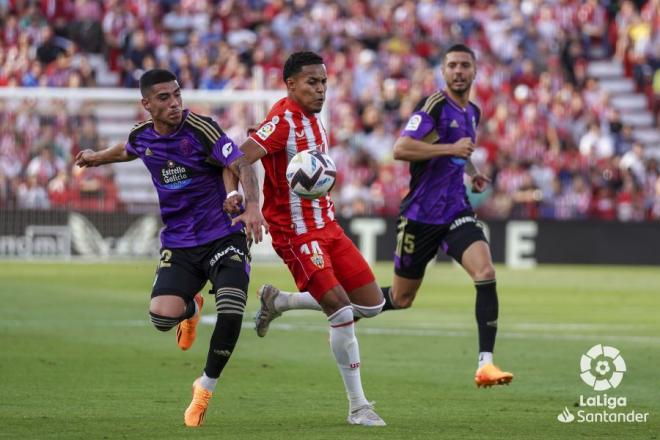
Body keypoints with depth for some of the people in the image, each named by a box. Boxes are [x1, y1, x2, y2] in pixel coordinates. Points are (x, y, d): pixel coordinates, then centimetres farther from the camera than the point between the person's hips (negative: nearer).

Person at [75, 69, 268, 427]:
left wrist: (252, 205, -39)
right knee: (162, 315, -19)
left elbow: (241, 165, -22)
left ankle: (206, 387, 1)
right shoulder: (142, 137, 2)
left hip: (224, 235, -4)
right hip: (178, 243, 4)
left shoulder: (200, 128, -14)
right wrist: (99, 157, 46)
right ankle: (191, 308, 22)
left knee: (230, 312, -24)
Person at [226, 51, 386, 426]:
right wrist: (238, 194, -44)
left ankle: (278, 302, 20)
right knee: (342, 312, -15)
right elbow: (241, 157, -28)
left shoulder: (313, 118, 10)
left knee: (373, 304, 7)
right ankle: (358, 407, -3)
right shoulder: (283, 120, -16)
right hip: (297, 233, -9)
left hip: (327, 225, 9)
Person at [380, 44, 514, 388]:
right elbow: (400, 149, -24)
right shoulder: (433, 105, -11)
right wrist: (451, 149, -26)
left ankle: (485, 364, -24)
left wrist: (470, 171, 14)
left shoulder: (473, 113, 13)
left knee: (486, 273, -22)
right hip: (420, 214, -5)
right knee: (401, 298, 7)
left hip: (456, 211, 5)